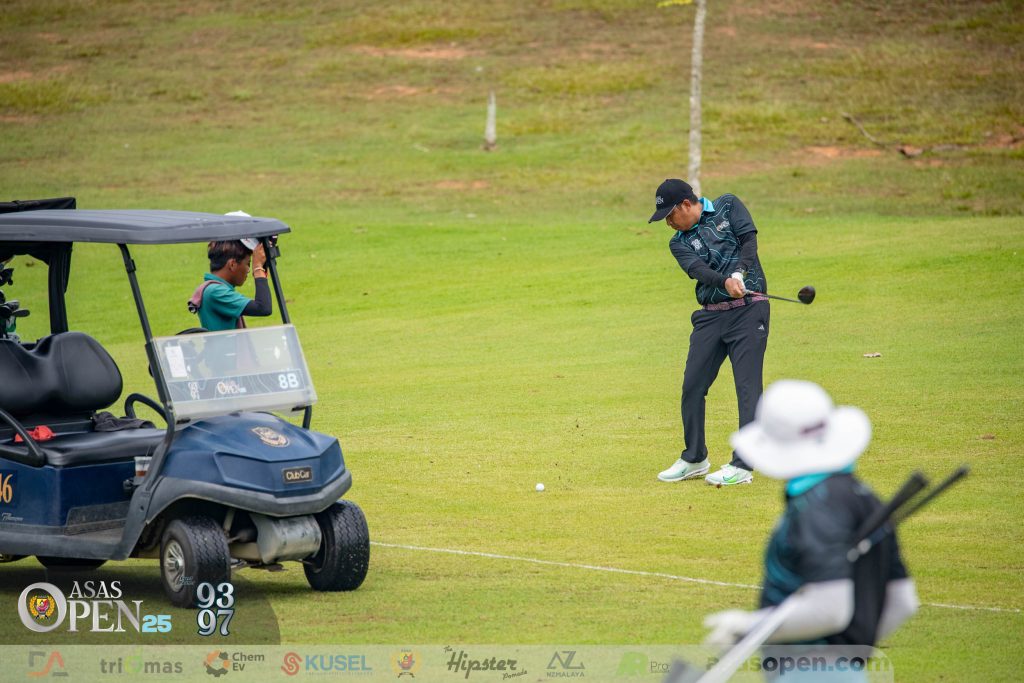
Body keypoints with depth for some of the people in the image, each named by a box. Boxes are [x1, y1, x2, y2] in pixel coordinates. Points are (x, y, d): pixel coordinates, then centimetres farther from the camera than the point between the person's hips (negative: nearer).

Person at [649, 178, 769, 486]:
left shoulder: (728, 206, 5)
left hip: (748, 310, -5)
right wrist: (725, 282, -30)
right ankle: (694, 459, 21)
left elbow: (749, 239, -6)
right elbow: (697, 269, -10)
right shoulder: (679, 242, 10)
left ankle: (742, 466, -11)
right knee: (692, 386, 4)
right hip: (710, 316, 5)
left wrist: (739, 273, -24)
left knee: (748, 386, -10)